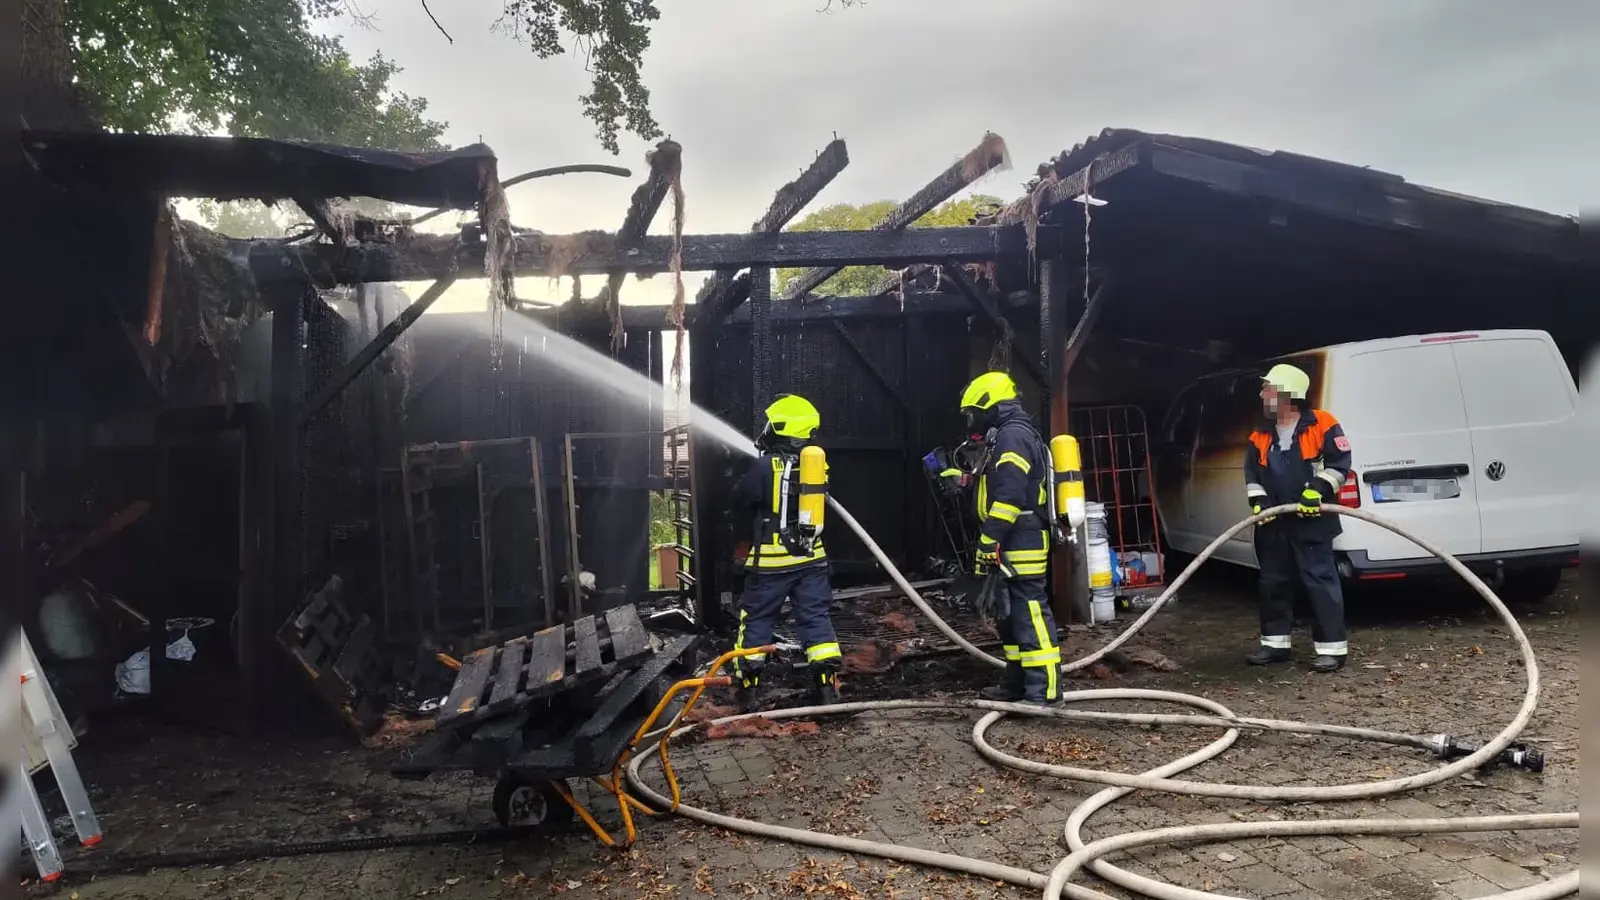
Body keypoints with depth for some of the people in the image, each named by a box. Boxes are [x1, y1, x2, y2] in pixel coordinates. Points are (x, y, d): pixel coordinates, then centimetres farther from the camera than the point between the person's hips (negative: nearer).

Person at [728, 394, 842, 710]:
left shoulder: (765, 466, -16)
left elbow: (740, 500, -4)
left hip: (772, 560, -4)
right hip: (810, 556, 4)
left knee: (757, 620, 8)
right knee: (816, 618, 9)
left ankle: (747, 687, 13)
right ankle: (827, 685, 7)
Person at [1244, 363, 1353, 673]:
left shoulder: (1322, 425, -6)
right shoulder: (1261, 435, 11)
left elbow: (1340, 462, -7)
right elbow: (1251, 472, 13)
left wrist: (1318, 490, -17)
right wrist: (1258, 500, -2)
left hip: (1311, 521, -6)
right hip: (1273, 524, 6)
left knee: (1320, 580, -6)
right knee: (1273, 581, 11)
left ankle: (1332, 647, 0)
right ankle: (1275, 643, 21)